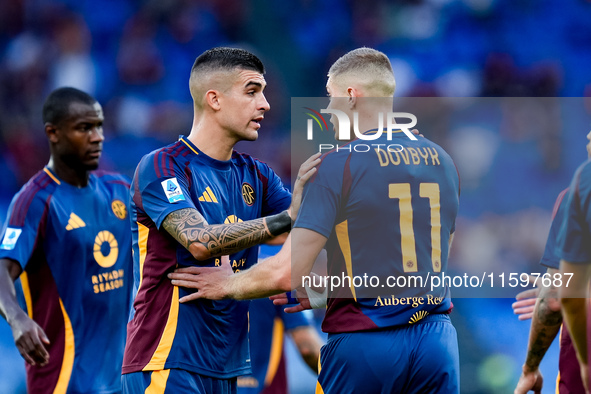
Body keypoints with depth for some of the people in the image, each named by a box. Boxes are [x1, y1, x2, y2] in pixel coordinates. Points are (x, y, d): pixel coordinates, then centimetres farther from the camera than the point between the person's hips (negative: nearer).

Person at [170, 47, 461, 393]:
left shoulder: (339, 163, -9)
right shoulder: (443, 161, 9)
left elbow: (287, 273, -14)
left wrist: (228, 285, 6)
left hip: (365, 342, -5)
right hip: (437, 343, 5)